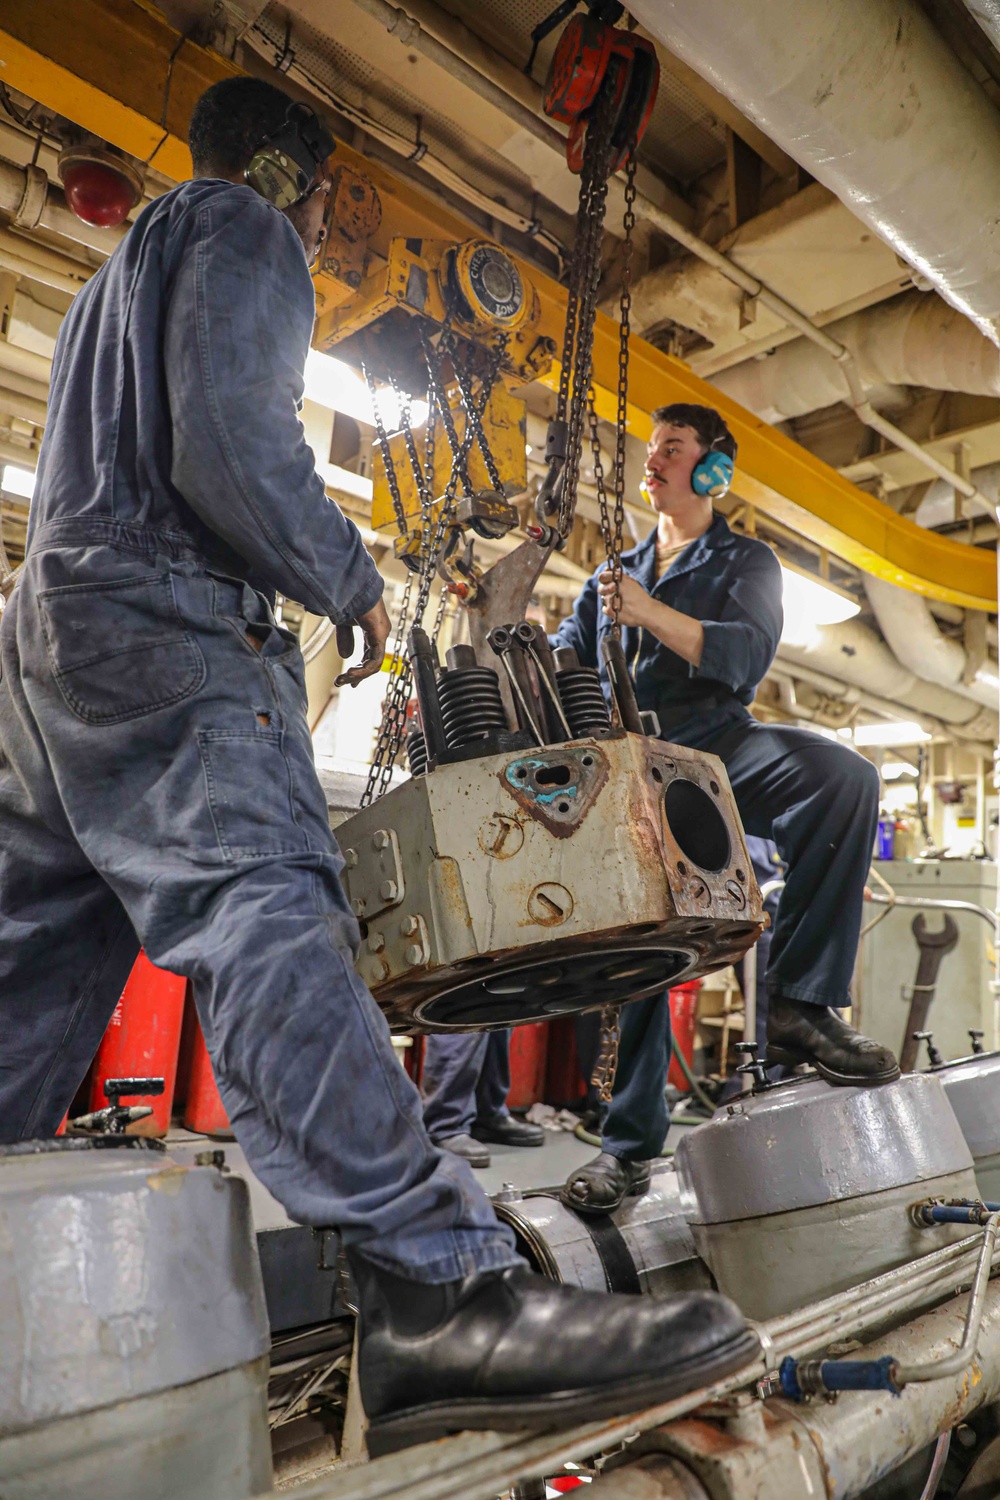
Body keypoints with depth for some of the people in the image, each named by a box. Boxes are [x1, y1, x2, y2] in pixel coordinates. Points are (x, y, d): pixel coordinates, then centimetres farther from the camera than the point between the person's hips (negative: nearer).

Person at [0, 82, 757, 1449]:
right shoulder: (247, 231, 5)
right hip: (168, 623, -10)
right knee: (267, 911, -29)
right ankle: (438, 1283, -38)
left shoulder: (126, 264, 36)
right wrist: (351, 581, -3)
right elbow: (229, 443, -14)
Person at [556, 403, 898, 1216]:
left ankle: (802, 1002, -28)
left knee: (845, 777, -32)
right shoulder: (615, 572, 27)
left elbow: (747, 657, -7)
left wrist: (650, 614, -21)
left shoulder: (746, 561, 13)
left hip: (715, 739, -2)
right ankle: (631, 1143, 2)